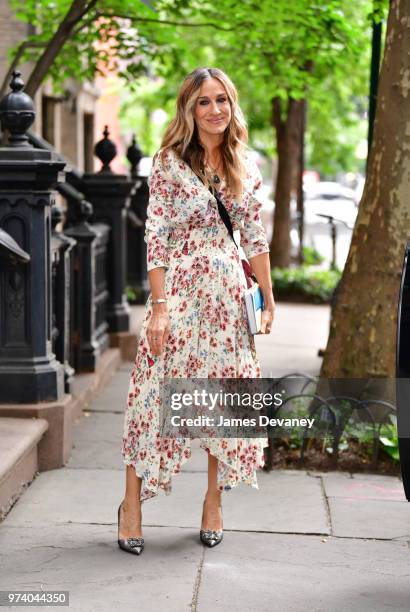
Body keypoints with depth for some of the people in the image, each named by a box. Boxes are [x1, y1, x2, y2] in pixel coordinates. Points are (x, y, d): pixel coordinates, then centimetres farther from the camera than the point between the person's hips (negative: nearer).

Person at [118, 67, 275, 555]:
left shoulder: (245, 165, 10)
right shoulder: (170, 161, -4)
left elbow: (255, 236, 14)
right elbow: (156, 236, -8)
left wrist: (268, 296, 10)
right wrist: (158, 304, -14)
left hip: (229, 293, 5)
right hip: (180, 289, -4)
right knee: (158, 392, -4)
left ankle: (213, 504, 18)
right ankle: (131, 505, 7)